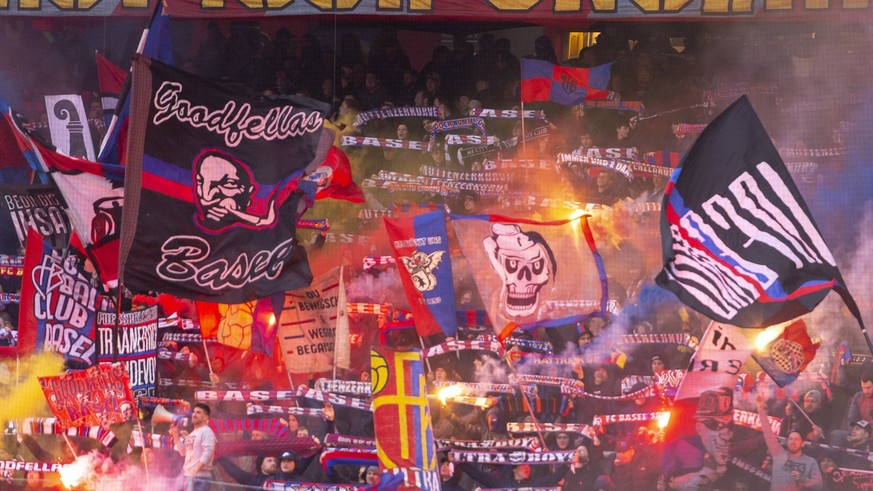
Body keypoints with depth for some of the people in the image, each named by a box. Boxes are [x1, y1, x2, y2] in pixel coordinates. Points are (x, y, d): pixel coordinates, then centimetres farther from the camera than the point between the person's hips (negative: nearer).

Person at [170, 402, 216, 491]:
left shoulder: (207, 432, -10)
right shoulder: (192, 434, 19)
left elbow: (207, 453, -20)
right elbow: (183, 452, 21)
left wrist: (195, 470, -27)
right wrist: (176, 435, 13)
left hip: (200, 477, -10)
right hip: (189, 476, 10)